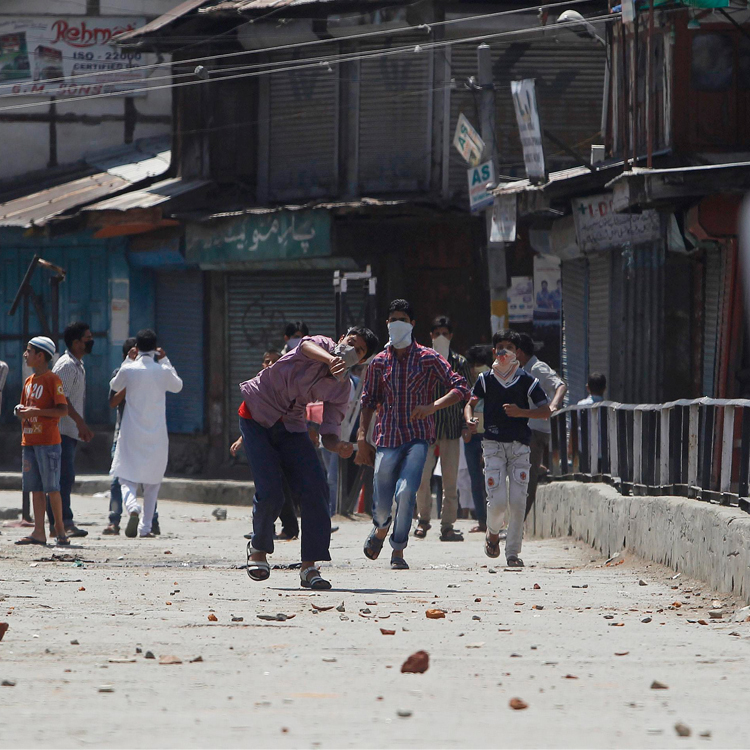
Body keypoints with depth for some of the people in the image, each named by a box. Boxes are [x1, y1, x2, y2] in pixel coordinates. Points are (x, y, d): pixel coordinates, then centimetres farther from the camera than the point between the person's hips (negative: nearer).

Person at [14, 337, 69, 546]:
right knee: (35, 489, 5)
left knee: (51, 487, -5)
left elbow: (63, 409, -14)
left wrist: (36, 412, -19)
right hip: (29, 440, 8)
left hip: (48, 441, -8)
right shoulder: (29, 381, 16)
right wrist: (20, 410, 2)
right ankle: (38, 532, 6)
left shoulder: (52, 379, -8)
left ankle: (60, 529, 3)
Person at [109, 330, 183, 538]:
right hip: (157, 435, 1)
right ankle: (145, 527, 7)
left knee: (127, 478, 3)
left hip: (132, 435, -1)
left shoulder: (129, 370, -8)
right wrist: (165, 361, 17)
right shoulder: (164, 371, -5)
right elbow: (178, 386, 16)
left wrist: (128, 360, 16)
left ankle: (133, 507, -28)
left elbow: (115, 386, 13)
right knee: (152, 483, 12)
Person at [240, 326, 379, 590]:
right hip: (257, 417, -5)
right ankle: (258, 549, 14)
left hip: (291, 427, 5)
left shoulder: (341, 388, -3)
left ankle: (309, 567, -7)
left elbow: (329, 431, -5)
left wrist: (339, 446, -30)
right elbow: (308, 346, -40)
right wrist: (331, 360, -62)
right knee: (270, 492, -15)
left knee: (316, 489, -12)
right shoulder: (322, 345, -14)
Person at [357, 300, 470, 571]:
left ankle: (398, 551, -9)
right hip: (387, 438, 2)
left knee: (406, 491, -24)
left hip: (418, 438, -2)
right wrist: (362, 438, 3)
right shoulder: (379, 362, 9)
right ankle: (381, 529, 39)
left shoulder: (428, 359, 2)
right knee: (381, 504, 0)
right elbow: (368, 402, 13)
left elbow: (460, 388, -3)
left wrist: (431, 407, -18)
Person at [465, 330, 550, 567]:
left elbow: (545, 411, 5)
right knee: (497, 501, -11)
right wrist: (470, 419, -11)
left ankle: (513, 552, 3)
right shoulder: (486, 379, 7)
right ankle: (493, 532, 22)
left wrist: (521, 412, -12)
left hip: (519, 446, 0)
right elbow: (470, 404, 12)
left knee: (517, 501, -6)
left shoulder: (526, 381, 4)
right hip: (493, 444, 0)